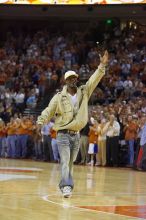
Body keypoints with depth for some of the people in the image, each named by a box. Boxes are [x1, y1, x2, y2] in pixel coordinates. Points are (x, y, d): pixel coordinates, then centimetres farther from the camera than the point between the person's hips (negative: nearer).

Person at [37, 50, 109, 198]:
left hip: (76, 135, 4)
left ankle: (64, 185, 23)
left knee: (70, 163, 12)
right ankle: (66, 186, -25)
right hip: (63, 134, -4)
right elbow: (49, 110, -9)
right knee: (65, 161, -16)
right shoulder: (59, 97, -5)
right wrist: (41, 121, -27)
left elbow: (94, 80, -2)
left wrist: (102, 65, -13)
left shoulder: (84, 92, 4)